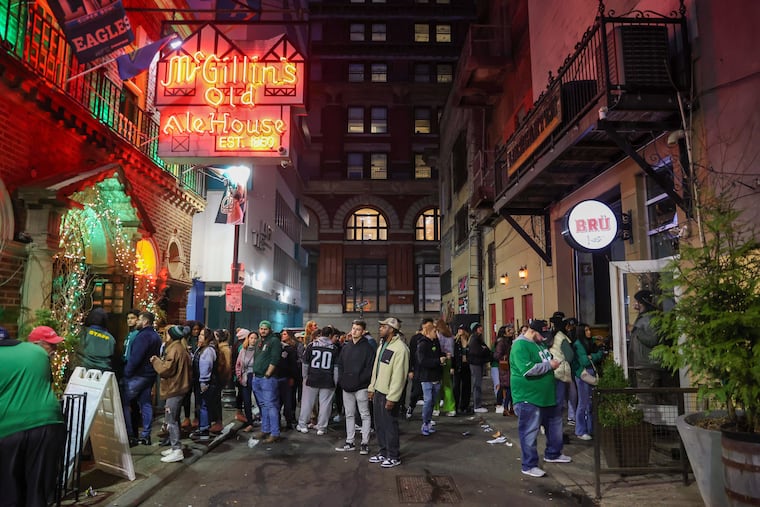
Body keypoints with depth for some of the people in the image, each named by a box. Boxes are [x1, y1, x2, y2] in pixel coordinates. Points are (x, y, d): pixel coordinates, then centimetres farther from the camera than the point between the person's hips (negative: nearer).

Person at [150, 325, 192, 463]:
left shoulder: (174, 349, -16)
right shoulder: (181, 348, 14)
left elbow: (166, 369, -20)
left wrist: (155, 361, -4)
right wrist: (160, 360, 10)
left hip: (174, 389, -10)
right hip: (179, 387, 10)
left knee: (171, 420, -7)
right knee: (174, 419, 16)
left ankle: (177, 451, -6)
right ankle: (174, 446, 23)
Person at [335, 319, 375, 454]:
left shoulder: (368, 347, -7)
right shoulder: (346, 346, 11)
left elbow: (370, 367, -12)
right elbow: (340, 364, 14)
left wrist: (360, 380, -17)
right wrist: (342, 379, 2)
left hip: (361, 387, -6)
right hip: (347, 387, 6)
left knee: (364, 415, 2)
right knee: (349, 415, 13)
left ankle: (365, 443, 8)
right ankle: (349, 442, 22)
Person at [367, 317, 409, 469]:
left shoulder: (400, 348, -19)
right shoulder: (382, 345, 11)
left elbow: (398, 375, -21)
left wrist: (392, 398, -21)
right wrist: (372, 388, 15)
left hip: (389, 394, -9)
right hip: (378, 391, 9)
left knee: (390, 425, 1)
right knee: (379, 424, 16)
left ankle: (394, 456, 15)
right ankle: (382, 452, 30)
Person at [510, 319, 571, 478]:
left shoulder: (539, 343, 12)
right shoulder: (520, 346, -18)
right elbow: (527, 370, -29)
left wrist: (554, 362, 6)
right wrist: (549, 365, -20)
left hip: (547, 396, 10)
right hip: (528, 398, -10)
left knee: (555, 424, 22)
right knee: (530, 432, -2)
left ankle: (553, 454, 40)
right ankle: (529, 466, 8)